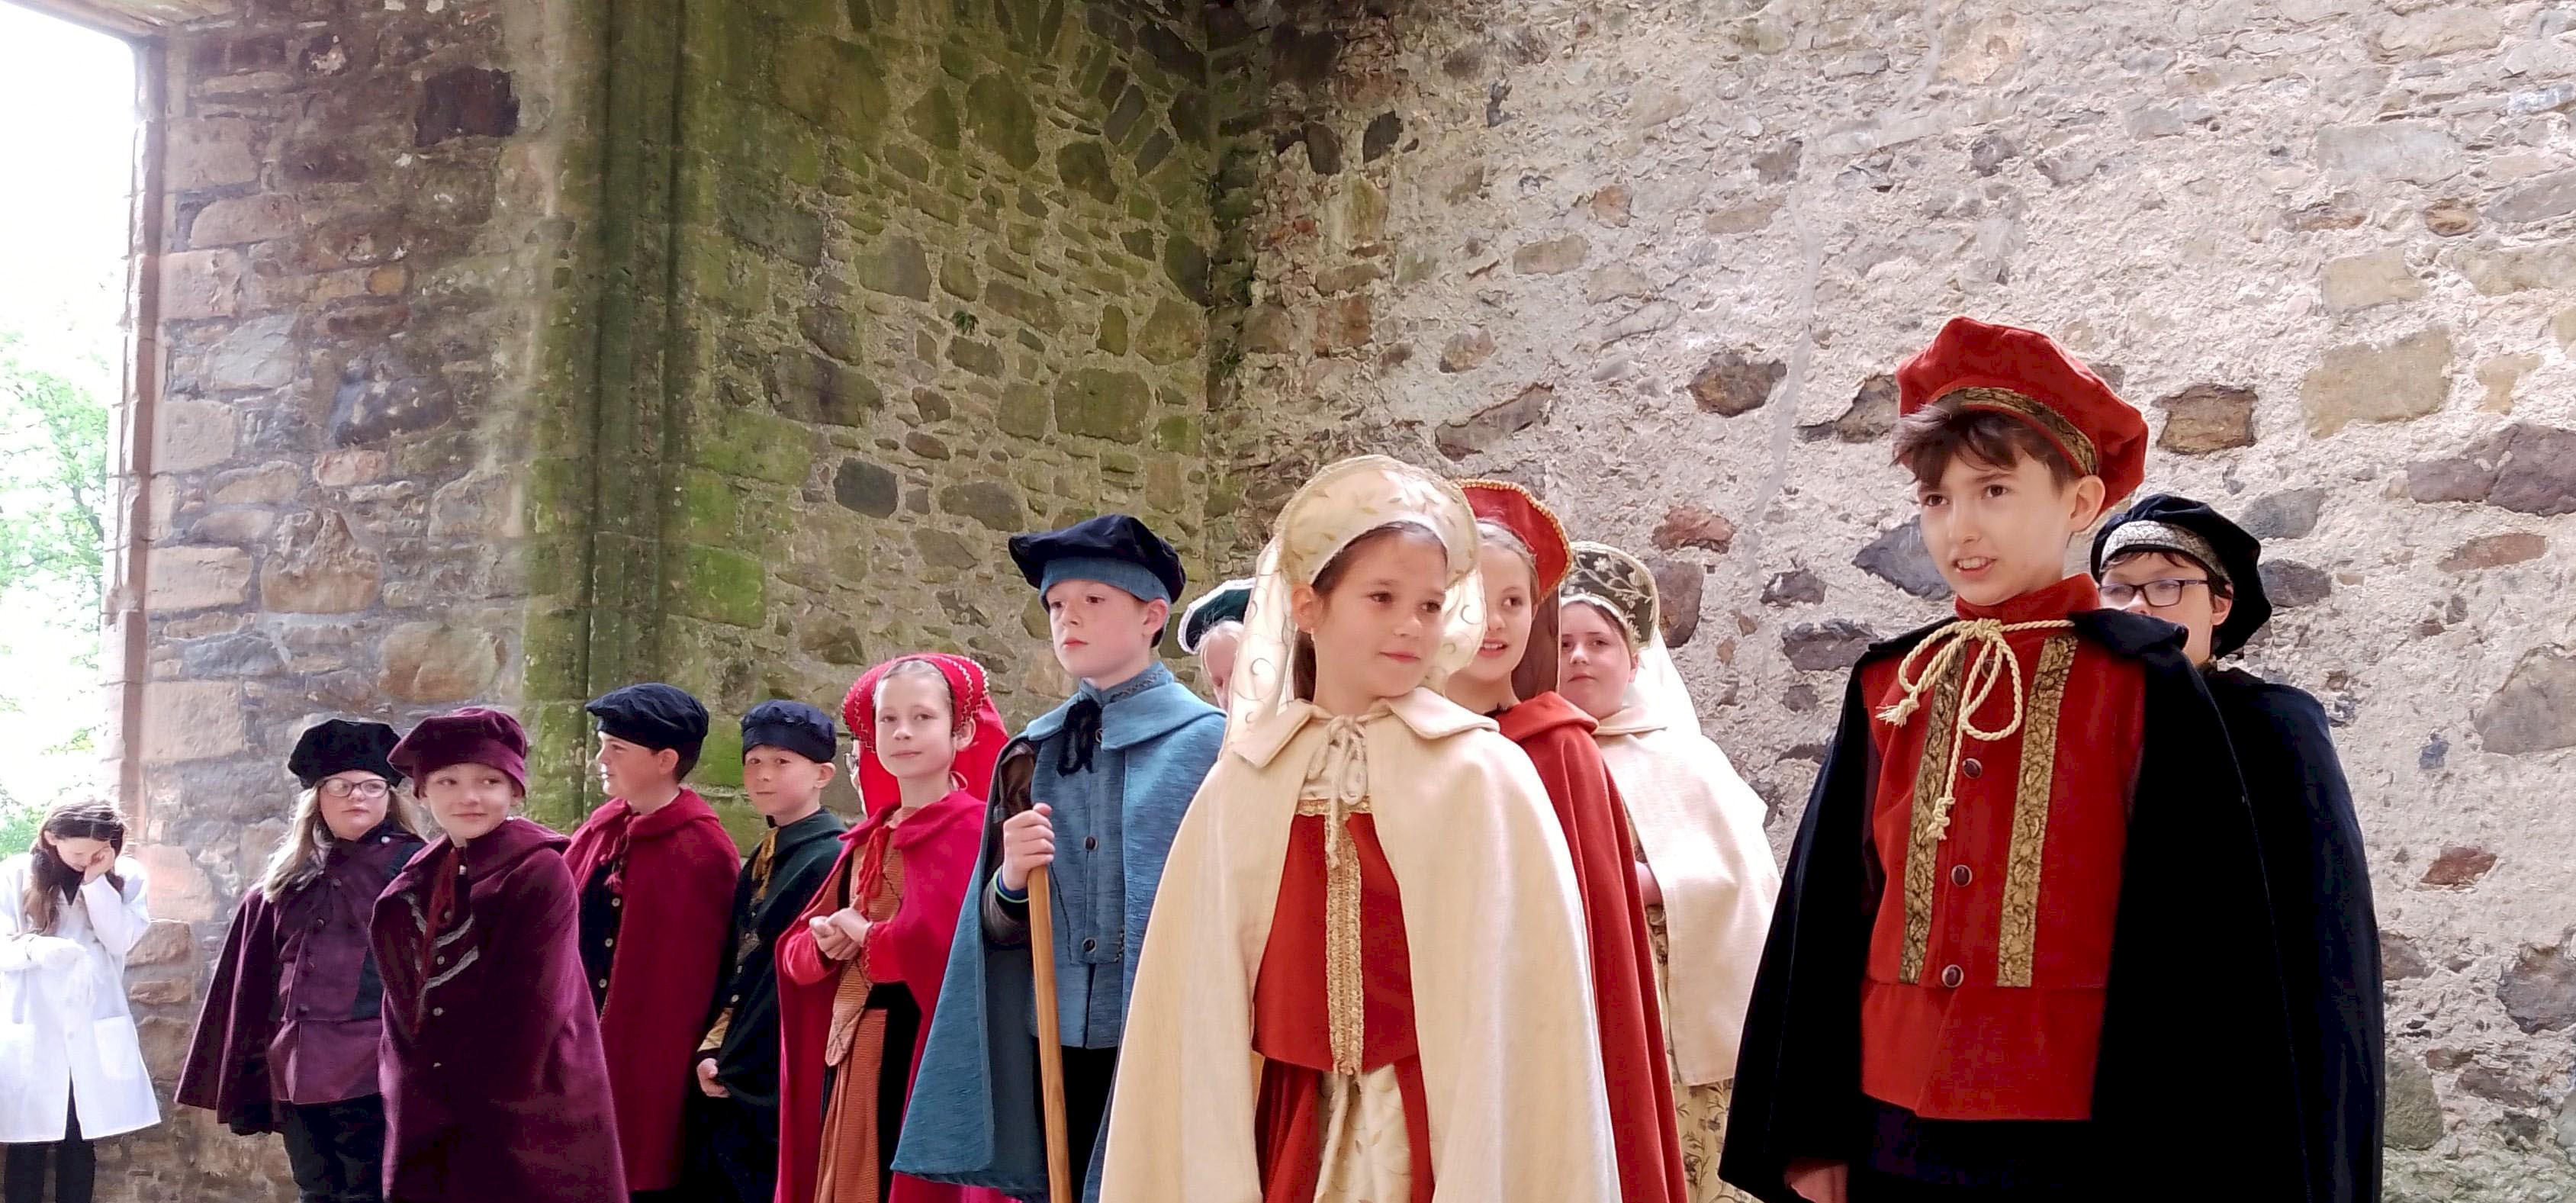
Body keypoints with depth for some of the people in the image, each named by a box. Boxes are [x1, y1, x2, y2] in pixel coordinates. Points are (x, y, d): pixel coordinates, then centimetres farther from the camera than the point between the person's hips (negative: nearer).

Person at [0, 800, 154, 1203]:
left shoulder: (126, 877, 4)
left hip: (93, 1033, 1)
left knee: (79, 1144, 5)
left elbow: (121, 941, -8)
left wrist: (96, 880, -13)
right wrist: (35, 948, -25)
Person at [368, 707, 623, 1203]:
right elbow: (405, 1000, 12)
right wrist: (411, 1098, 3)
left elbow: (532, 1011, -14)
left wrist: (488, 1111, -12)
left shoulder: (540, 872, -11)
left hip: (521, 1125, -6)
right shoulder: (418, 880, 10)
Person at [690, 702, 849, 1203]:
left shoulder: (831, 858, -14)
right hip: (735, 1083, 9)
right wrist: (715, 1050, 3)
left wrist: (733, 1066, -13)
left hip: (786, 1085, -9)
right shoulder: (763, 859, 15)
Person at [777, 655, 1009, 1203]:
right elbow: (796, 952, 15)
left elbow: (941, 942, -23)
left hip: (925, 1054, -7)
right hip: (848, 1053, 7)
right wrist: (825, 944, -7)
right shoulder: (866, 840, 15)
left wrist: (864, 937, -7)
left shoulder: (971, 829, -9)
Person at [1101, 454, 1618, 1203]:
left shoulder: (1484, 776, -6)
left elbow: (1531, 992, -6)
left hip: (1443, 1129, -2)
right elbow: (1199, 1002, 4)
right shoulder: (1240, 787, 1)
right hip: (1286, 1130, 2)